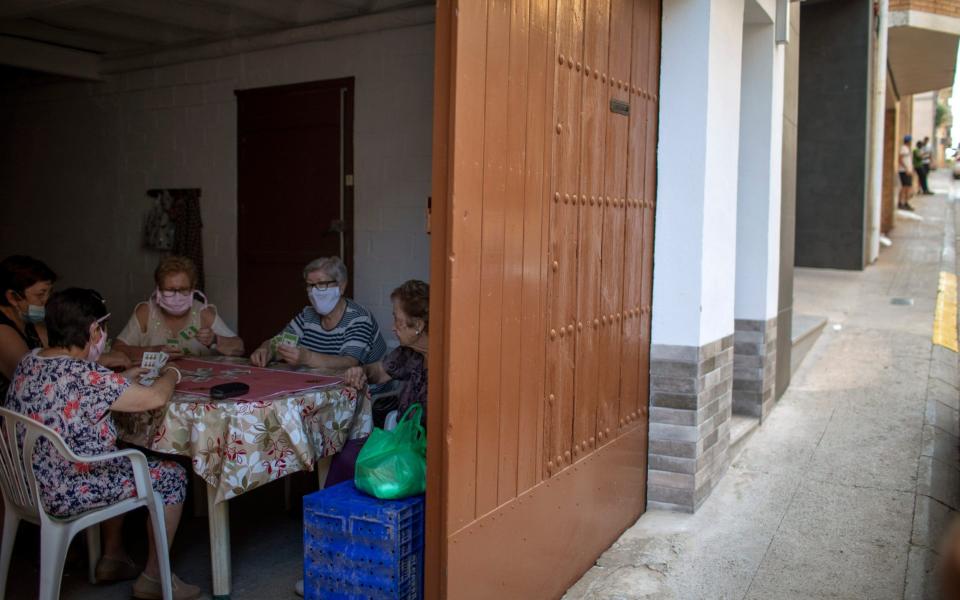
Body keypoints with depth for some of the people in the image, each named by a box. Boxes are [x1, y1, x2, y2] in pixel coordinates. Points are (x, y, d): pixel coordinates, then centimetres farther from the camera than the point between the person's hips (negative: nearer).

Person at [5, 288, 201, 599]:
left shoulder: (30, 361, 0)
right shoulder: (85, 377, -28)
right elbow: (156, 398, -23)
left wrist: (123, 378, 14)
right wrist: (171, 374, -2)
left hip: (29, 485, 9)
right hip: (66, 494, -9)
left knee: (123, 463, 31)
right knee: (172, 476, 4)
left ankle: (112, 558, 36)